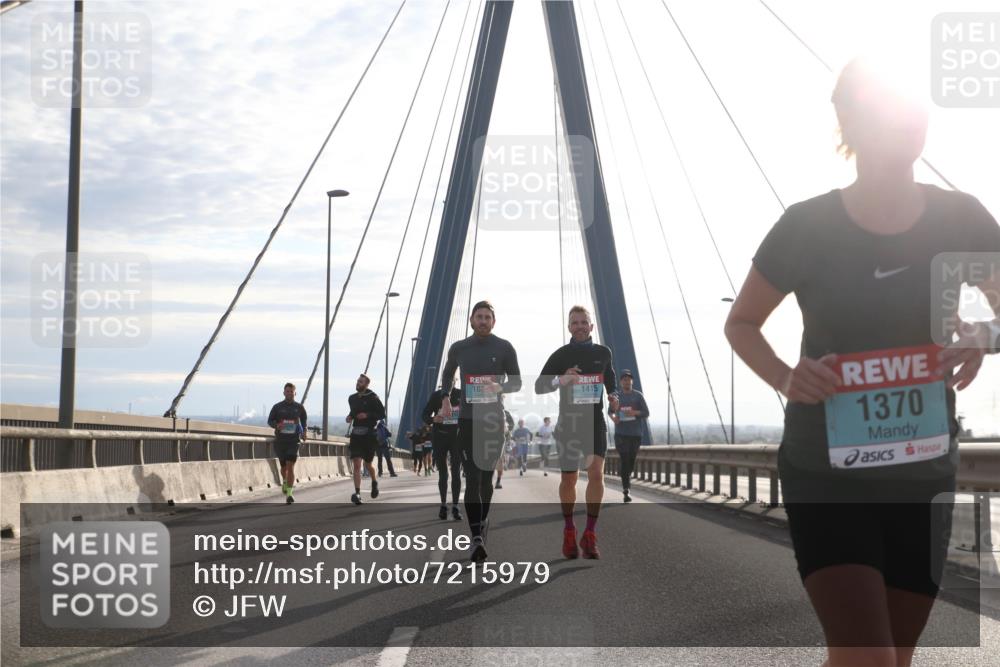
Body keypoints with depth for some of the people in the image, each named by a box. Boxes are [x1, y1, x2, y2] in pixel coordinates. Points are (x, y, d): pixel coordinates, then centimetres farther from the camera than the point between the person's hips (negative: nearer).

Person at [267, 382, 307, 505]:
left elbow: (303, 420, 22)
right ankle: (285, 481, 47)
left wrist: (304, 432, 9)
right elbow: (270, 421, 7)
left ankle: (289, 494, -17)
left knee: (290, 466, -14)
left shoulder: (299, 407, 6)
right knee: (283, 466, 13)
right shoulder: (277, 407, 3)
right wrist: (276, 426, -14)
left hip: (294, 441, -1)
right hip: (280, 441, 1)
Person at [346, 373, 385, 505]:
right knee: (357, 464, -10)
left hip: (369, 434, -3)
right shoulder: (352, 398, 11)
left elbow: (382, 414, -6)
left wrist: (367, 415, -18)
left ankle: (374, 482, 42)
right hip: (356, 434, 3)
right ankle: (357, 493, -16)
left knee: (368, 464, 11)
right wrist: (350, 416, 6)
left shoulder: (373, 398, -5)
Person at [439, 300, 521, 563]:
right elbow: (447, 373, 26)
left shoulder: (504, 348, 0)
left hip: (494, 420, 0)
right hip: (467, 420, 0)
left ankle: (482, 524, 33)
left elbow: (516, 382, 2)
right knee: (473, 477, -13)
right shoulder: (459, 348, 6)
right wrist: (445, 399, 19)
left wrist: (499, 387, -18)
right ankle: (477, 537, -21)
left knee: (487, 475, 11)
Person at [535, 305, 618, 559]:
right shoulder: (561, 355, -1)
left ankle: (590, 535, -9)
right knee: (569, 480, 6)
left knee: (596, 474, -15)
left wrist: (613, 396, 11)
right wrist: (561, 380, -24)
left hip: (595, 422, 1)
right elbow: (539, 386, -6)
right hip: (568, 422, -1)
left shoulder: (603, 353, 7)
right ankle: (569, 531, 26)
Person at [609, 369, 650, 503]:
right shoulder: (616, 396, 6)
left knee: (631, 461, 11)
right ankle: (626, 491, -15)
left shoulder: (638, 395, 2)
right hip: (621, 434, -1)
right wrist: (613, 417, -7)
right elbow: (611, 411, 17)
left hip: (636, 434, 1)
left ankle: (627, 479, 41)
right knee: (624, 461, -12)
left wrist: (635, 412, -20)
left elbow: (646, 413, 0)